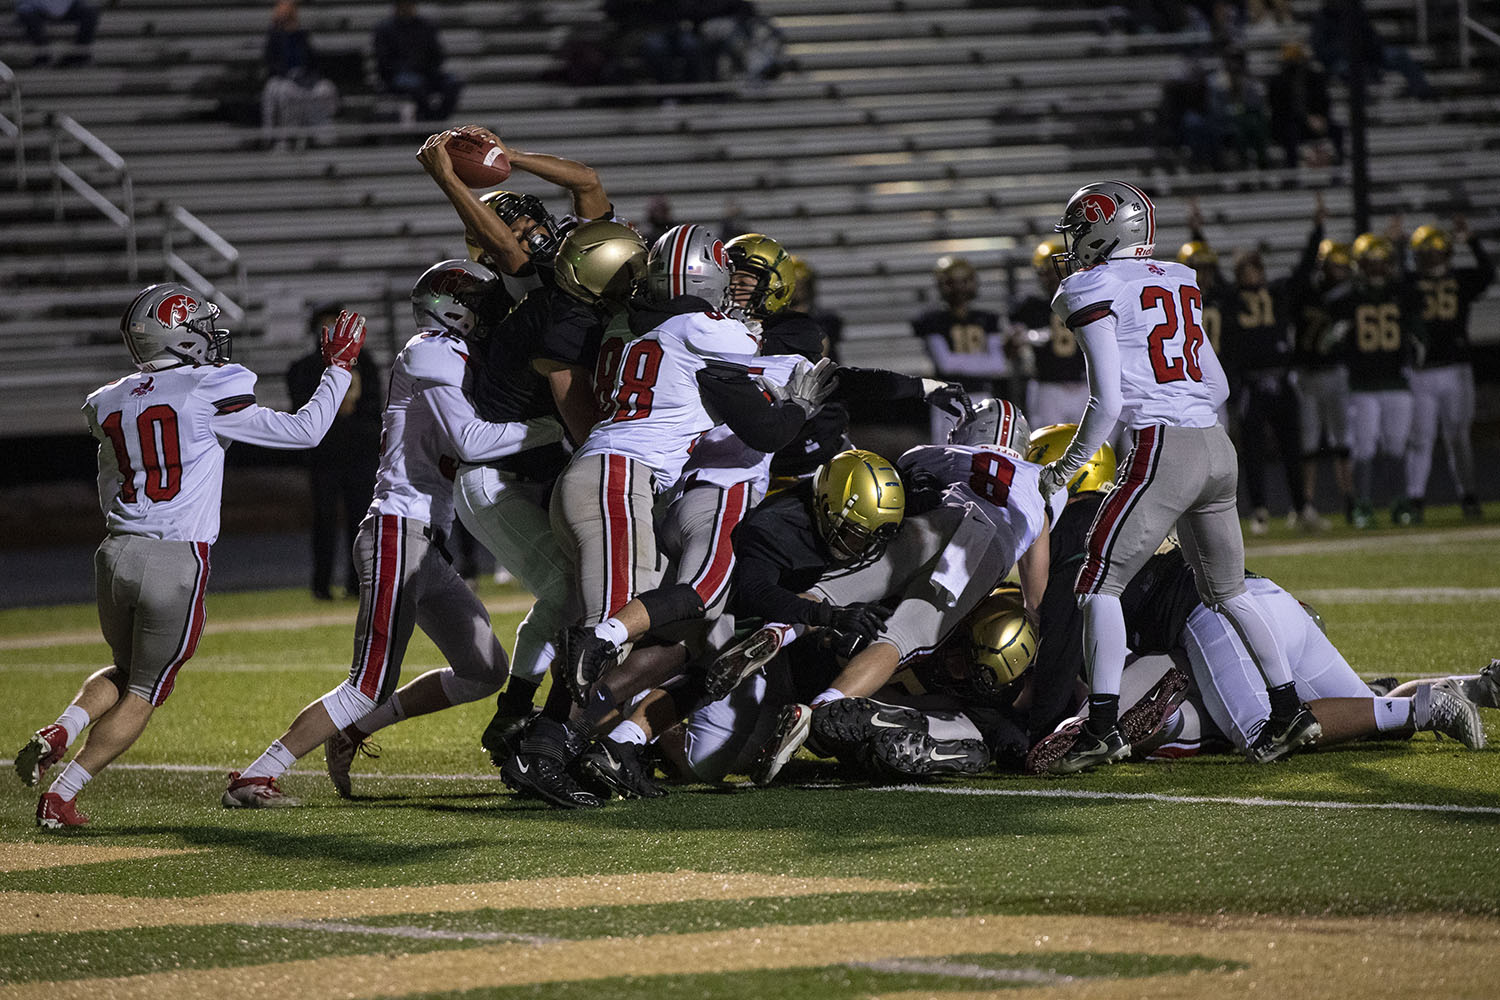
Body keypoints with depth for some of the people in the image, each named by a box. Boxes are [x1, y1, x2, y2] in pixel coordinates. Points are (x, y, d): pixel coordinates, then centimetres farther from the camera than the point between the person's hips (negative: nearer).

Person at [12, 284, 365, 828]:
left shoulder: (110, 404, 9)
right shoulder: (207, 392, -8)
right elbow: (304, 430, -4)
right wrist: (339, 365, 7)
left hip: (116, 555, 5)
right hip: (177, 563, -5)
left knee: (126, 672, 26)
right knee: (143, 694, 9)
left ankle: (59, 732, -1)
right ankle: (61, 796, 2)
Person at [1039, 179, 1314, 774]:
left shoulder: (1092, 291, -4)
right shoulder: (1177, 283, 18)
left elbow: (1108, 402, -10)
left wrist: (1066, 468, 2)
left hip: (1164, 451, -8)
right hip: (1219, 450, 8)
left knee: (1100, 583, -3)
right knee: (1226, 591, 19)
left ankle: (1103, 726, -11)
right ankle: (1289, 711, 15)